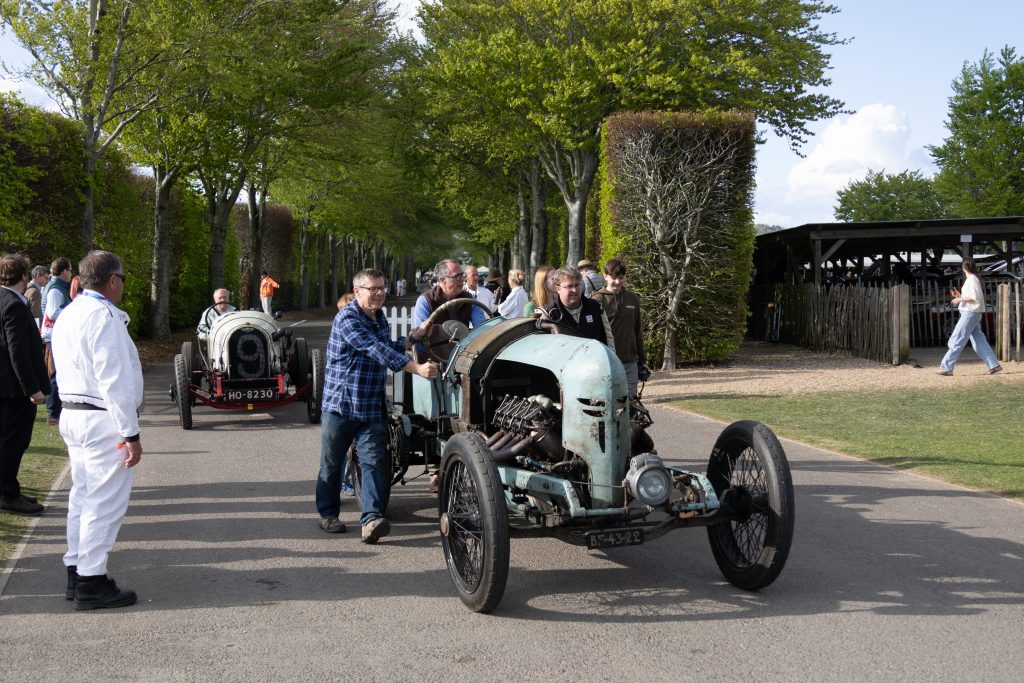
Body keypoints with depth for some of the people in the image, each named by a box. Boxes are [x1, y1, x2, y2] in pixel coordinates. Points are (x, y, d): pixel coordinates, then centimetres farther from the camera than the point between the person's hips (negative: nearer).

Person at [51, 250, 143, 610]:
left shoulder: (68, 314, 13)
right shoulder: (104, 316, -17)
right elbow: (115, 380, -20)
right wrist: (131, 434, -18)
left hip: (73, 414, 10)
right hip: (102, 420, -10)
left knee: (83, 496, 16)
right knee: (105, 502, -4)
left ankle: (77, 573, 24)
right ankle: (92, 583, 1)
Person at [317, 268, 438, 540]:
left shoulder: (380, 317, 11)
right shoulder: (347, 319, -17)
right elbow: (377, 351, -29)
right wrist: (417, 368, -36)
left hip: (372, 408, 6)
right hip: (340, 405, -5)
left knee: (374, 463, -9)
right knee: (331, 464, 8)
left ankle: (371, 519, -15)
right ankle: (328, 513, 24)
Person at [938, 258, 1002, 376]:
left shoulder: (972, 279, -11)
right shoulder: (971, 279, 16)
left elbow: (976, 297, -20)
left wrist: (960, 299, -14)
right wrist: (959, 295, 13)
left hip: (970, 314, -10)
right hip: (973, 314, 10)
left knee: (957, 341, -8)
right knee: (979, 341, 9)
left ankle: (946, 367, -7)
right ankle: (994, 365, 8)